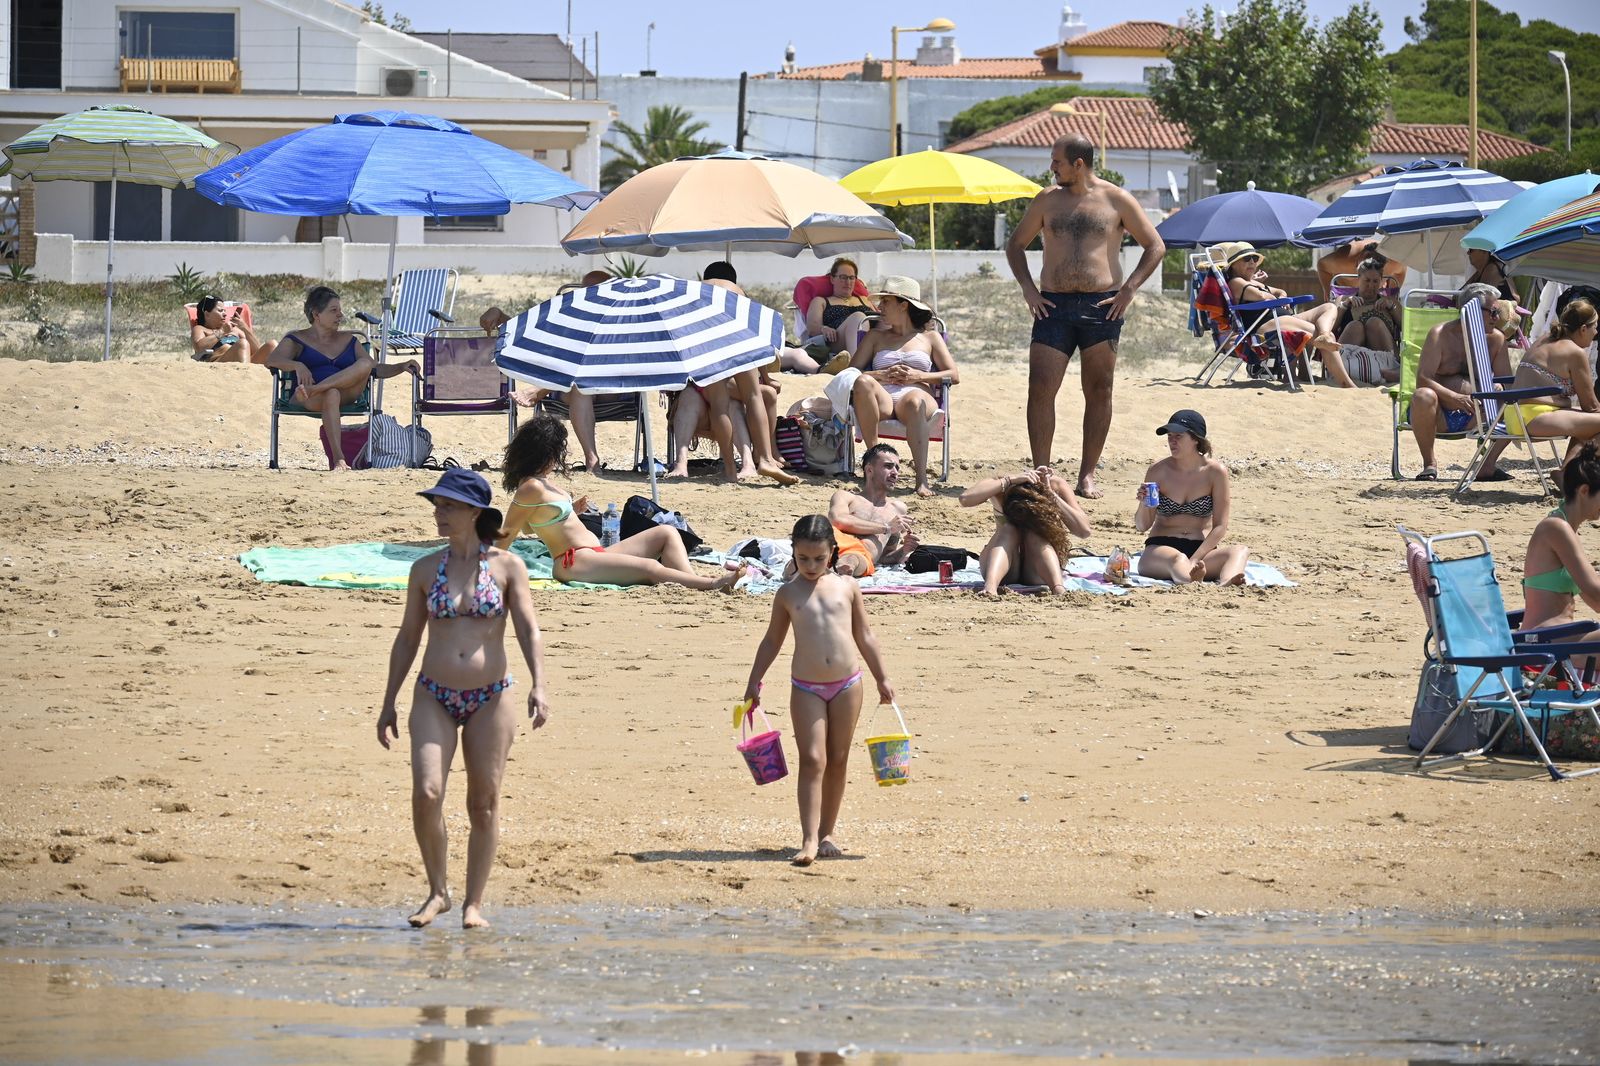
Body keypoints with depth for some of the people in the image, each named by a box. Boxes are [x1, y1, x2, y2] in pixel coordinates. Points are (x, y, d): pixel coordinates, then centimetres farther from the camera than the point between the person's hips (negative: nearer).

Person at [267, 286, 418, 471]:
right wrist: (297, 365, -23)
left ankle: (311, 390, -41)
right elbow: (272, 360, -2)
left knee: (364, 364, -26)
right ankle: (339, 460, -53)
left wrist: (401, 367, 8)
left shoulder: (348, 340, 29)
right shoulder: (296, 340, 15)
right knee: (331, 395, -41)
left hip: (347, 395, 4)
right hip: (311, 401, -3)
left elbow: (375, 369, 26)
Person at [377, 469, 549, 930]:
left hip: (491, 698, -1)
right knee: (426, 793, -14)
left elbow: (528, 630, -4)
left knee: (484, 802, 2)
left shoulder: (507, 566, 0)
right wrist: (390, 702, 11)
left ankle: (473, 904, 12)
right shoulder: (426, 569, 7)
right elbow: (407, 638, 13)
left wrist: (537, 685, -19)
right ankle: (438, 892, 3)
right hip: (434, 697, 1)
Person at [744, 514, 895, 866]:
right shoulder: (788, 593, 2)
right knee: (812, 761, -9)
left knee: (838, 760, 9)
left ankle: (827, 833, 20)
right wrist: (754, 683, 7)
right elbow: (772, 640, 10)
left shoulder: (847, 587, 4)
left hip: (847, 684, 2)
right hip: (806, 688, -2)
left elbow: (864, 636, 11)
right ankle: (809, 840, -13)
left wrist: (882, 679, 12)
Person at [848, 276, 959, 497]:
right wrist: (882, 375, -4)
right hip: (882, 397, 2)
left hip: (917, 393, -2)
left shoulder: (929, 338, 24)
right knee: (863, 383, -36)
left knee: (913, 402, -42)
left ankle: (922, 478, -53)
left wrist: (918, 376, -2)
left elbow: (954, 375, 14)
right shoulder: (876, 337, 29)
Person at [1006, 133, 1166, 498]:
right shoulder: (1047, 201, 10)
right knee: (1040, 389, -9)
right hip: (1054, 305, 1)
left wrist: (1128, 290, -4)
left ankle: (1087, 475, 10)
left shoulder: (1116, 200, 3)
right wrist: (1027, 288, 3)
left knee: (1099, 392, 2)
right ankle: (1041, 473, -4)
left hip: (1102, 306, -1)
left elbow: (1155, 246, 7)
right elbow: (1016, 245, 19)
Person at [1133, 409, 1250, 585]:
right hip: (1160, 549, -1)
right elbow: (1142, 526, 5)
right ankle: (1193, 582, -73)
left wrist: (1194, 560, -17)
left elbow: (1220, 526, -4)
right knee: (1177, 558, -37)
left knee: (1240, 551, -29)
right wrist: (1144, 505, -18)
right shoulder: (1158, 470, 1)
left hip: (1202, 550, 1)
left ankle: (1226, 584, -64)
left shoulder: (1215, 472, -1)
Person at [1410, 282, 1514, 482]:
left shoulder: (1496, 339, 7)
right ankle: (1429, 464, -21)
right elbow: (1423, 379, -18)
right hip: (1439, 414, -5)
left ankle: (1487, 466, -6)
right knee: (1424, 396, -38)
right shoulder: (1441, 335, -9)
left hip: (1472, 416, 5)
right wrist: (1455, 397, -34)